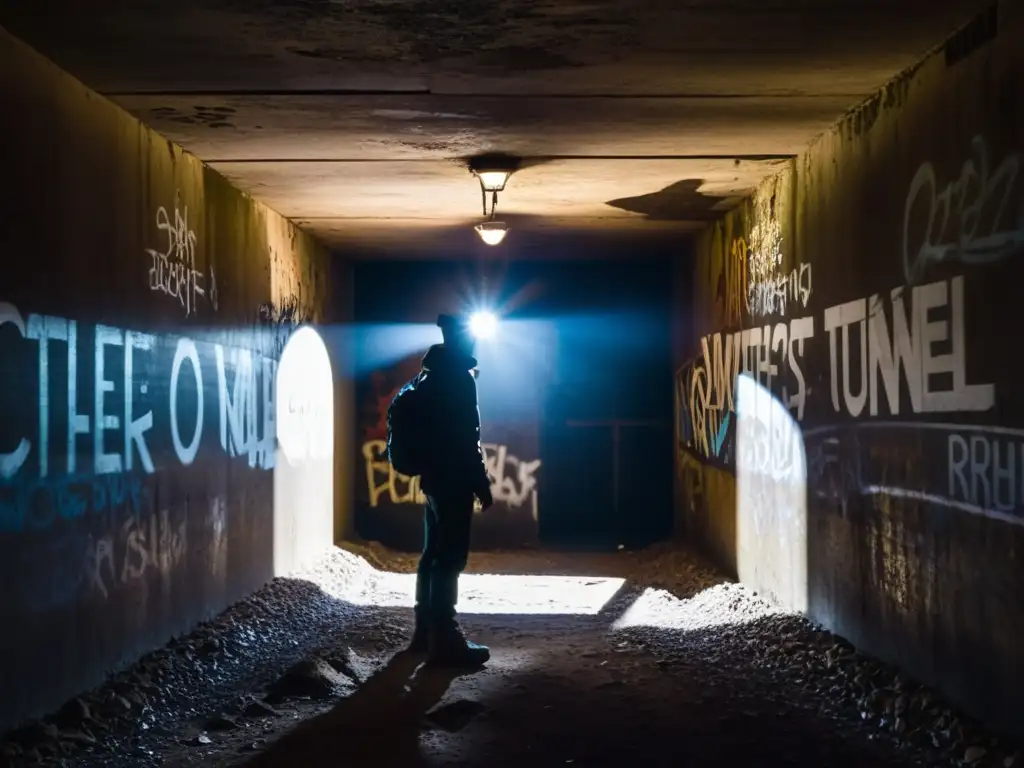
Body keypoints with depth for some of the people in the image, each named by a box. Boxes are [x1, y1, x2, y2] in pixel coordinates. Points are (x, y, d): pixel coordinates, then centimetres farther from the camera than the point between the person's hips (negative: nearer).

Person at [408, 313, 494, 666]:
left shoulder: (435, 375, 15)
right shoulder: (458, 377, -14)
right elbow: (466, 439, -19)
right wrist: (482, 484, -14)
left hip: (435, 477, 10)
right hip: (453, 480, -10)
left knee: (434, 553, 13)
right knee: (450, 558, -9)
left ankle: (426, 630, 20)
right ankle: (444, 640, -8)